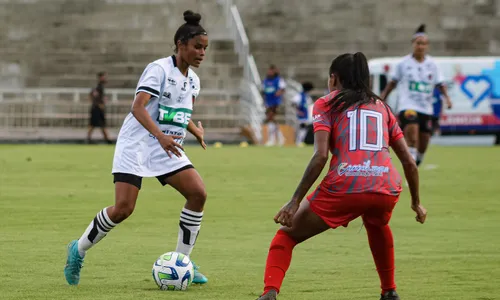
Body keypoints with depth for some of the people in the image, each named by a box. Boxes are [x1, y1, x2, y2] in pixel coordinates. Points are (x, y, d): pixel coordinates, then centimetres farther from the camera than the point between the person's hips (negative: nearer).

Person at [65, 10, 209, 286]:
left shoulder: (192, 79, 10)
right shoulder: (159, 69, -14)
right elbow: (138, 107, -27)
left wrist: (196, 131, 15)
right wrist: (161, 136, -39)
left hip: (168, 149, 7)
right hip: (137, 145, -7)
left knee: (198, 193, -12)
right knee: (123, 208, -16)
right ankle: (79, 250, 8)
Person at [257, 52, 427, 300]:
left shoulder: (327, 104, 13)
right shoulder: (381, 107, 25)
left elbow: (320, 156, -3)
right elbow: (409, 162, 22)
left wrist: (295, 201, -4)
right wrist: (416, 202, 35)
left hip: (344, 187, -4)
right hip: (387, 190, 4)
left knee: (286, 236, 12)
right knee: (377, 225, 41)